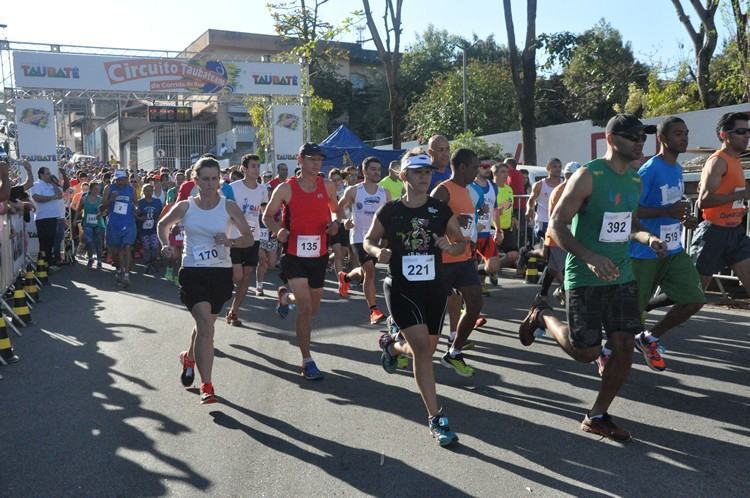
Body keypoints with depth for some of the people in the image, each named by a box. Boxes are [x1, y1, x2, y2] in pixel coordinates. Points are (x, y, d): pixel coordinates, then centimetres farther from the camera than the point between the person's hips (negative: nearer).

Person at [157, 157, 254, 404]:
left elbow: (249, 238, 2)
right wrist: (166, 245, -1)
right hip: (192, 273, -2)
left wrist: (231, 241, -18)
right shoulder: (185, 207, -1)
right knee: (206, 326, -18)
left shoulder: (229, 207, -1)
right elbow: (163, 225, 18)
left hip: (221, 273, 2)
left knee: (205, 324, 19)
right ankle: (207, 386, -13)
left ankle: (189, 358, 51)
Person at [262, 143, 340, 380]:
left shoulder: (327, 186, 2)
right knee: (305, 307, -13)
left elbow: (336, 210, 17)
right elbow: (267, 216, 3)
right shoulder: (286, 189, -7)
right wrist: (278, 230, -17)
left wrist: (335, 223, -5)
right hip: (294, 254, -4)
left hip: (319, 255, 4)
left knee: (313, 308, 17)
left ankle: (285, 296, 51)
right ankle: (307, 361, 0)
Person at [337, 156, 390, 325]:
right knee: (370, 270, -19)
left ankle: (345, 277, 52)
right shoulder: (353, 191, -6)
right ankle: (374, 311, -15)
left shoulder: (385, 193, 2)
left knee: (365, 272, 18)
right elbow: (340, 207, 8)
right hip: (359, 237, -4)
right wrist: (344, 221, -8)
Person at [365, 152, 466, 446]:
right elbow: (368, 240, 8)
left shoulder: (441, 210, 0)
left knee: (428, 349, 14)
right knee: (422, 347, -14)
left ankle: (391, 346, 49)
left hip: (434, 289, 4)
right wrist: (378, 251, -15)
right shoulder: (389, 211, -5)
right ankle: (436, 419, -5)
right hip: (401, 289, -3)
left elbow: (461, 243, 7)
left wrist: (450, 247, -16)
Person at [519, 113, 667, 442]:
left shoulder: (636, 181, 8)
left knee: (624, 347, 1)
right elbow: (556, 225, -16)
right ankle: (541, 316, 27)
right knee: (586, 352, -1)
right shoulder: (588, 177, -15)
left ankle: (597, 417, 17)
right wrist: (590, 258, -30)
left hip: (622, 276, 7)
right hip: (585, 279, -7)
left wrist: (647, 238, 0)